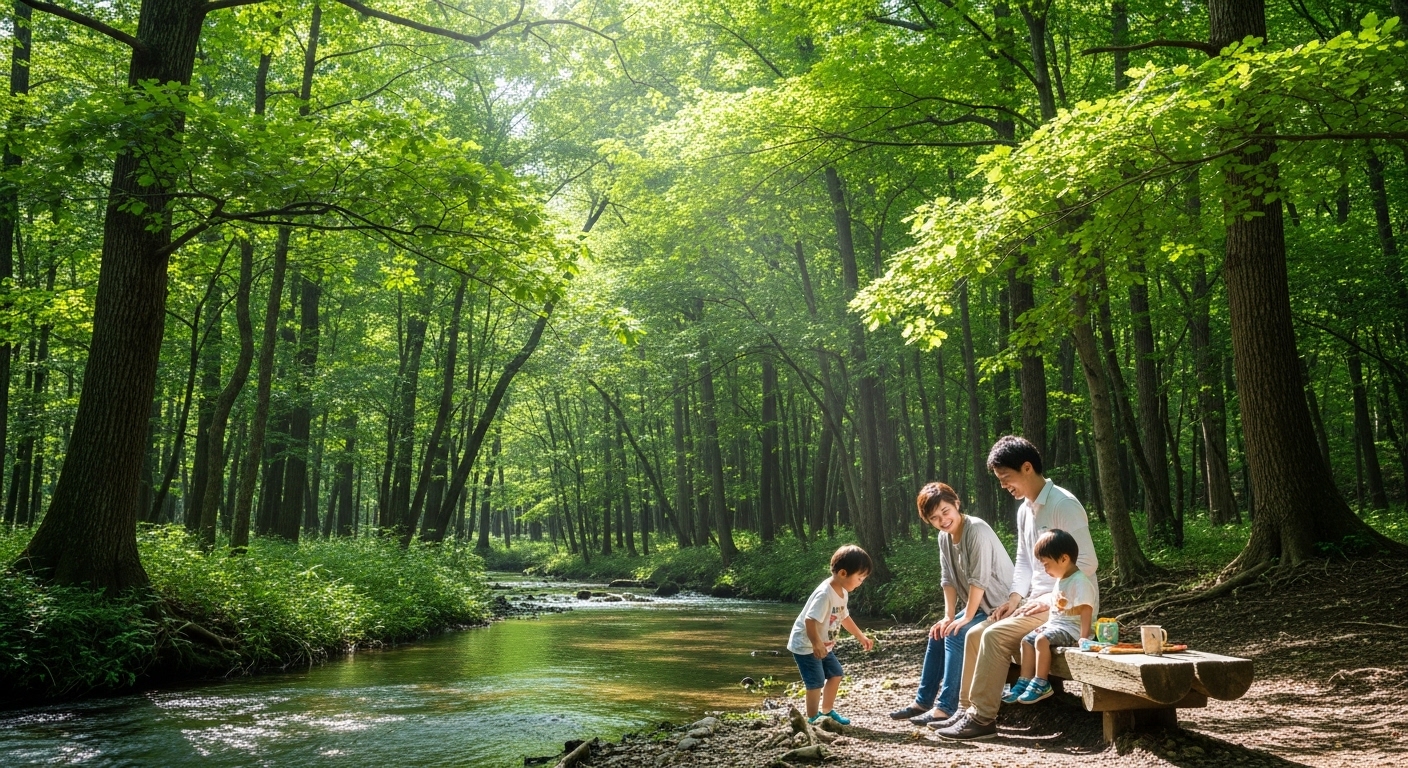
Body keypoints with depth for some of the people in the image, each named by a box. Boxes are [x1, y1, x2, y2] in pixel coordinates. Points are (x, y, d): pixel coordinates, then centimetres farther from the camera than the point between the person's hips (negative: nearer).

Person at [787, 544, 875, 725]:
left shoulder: (842, 592, 2)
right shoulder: (825, 593, -29)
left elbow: (844, 616, 18)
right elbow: (810, 619, -35)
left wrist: (861, 637, 22)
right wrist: (816, 644, -40)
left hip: (823, 645, 10)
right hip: (806, 645, -10)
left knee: (836, 674, 18)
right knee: (817, 682, -11)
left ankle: (826, 711, 33)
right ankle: (813, 720, 1)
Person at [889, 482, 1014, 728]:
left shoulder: (977, 530, -23)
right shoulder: (944, 537, 3)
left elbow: (979, 579, -25)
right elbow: (948, 580, 4)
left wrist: (966, 617, -22)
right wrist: (949, 617, -5)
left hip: (997, 604, -9)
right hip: (974, 605, 9)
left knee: (956, 635, -22)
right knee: (938, 633, 5)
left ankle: (946, 708, -19)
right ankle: (923, 701, 13)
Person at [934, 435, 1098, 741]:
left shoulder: (1064, 505, -17)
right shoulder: (1025, 510, 12)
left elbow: (1087, 563, -20)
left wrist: (1050, 601, -20)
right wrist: (1016, 596, 3)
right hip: (1037, 601, 9)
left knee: (996, 635, -22)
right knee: (975, 634, -1)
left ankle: (983, 718, -16)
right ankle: (972, 709, 4)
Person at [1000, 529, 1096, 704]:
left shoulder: (1080, 581, -18)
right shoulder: (1061, 580, 14)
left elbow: (1085, 611, -24)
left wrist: (1083, 638, -30)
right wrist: (1046, 626, 15)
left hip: (1071, 629, -10)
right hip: (1055, 624, 10)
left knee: (1042, 639, -27)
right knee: (1027, 640, 3)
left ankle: (1041, 684, -18)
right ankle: (1025, 682, 3)